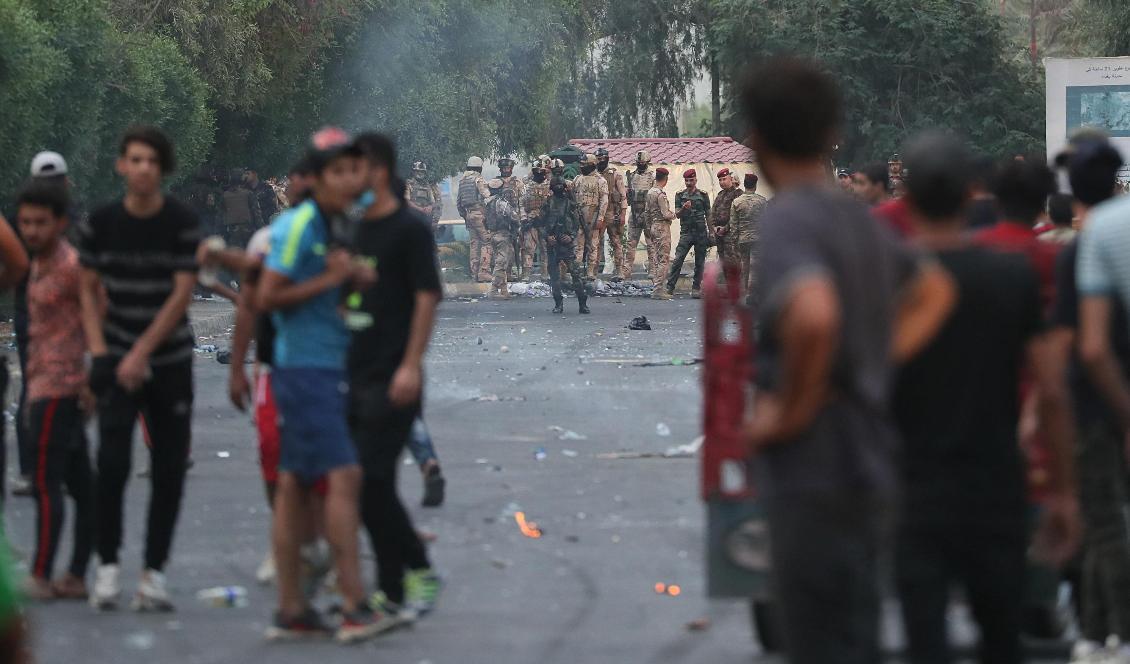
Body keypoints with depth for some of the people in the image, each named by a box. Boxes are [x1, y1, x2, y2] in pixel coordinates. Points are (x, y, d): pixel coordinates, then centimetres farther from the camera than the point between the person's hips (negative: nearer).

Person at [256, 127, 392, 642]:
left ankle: (290, 611, 11)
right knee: (344, 475, -14)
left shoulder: (335, 226, 15)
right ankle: (355, 608, -16)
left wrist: (356, 275, -1)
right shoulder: (299, 225, -13)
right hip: (306, 367, -9)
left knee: (294, 484, 9)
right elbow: (266, 297, -17)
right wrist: (329, 280, -15)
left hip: (325, 368, 9)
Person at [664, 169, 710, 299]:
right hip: (686, 233, 0)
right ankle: (669, 287, -9)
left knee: (700, 263, 2)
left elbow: (708, 215, 9)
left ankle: (696, 288, 10)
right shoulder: (680, 196, 8)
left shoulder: (703, 195, 5)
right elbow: (677, 214, 2)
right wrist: (684, 208, -21)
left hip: (701, 233, 0)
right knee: (677, 260, -9)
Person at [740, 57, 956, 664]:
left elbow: (813, 315, -34)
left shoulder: (787, 222, -15)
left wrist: (790, 408, -20)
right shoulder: (860, 219, 11)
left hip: (813, 472, -9)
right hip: (866, 464, 9)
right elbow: (935, 290, 27)